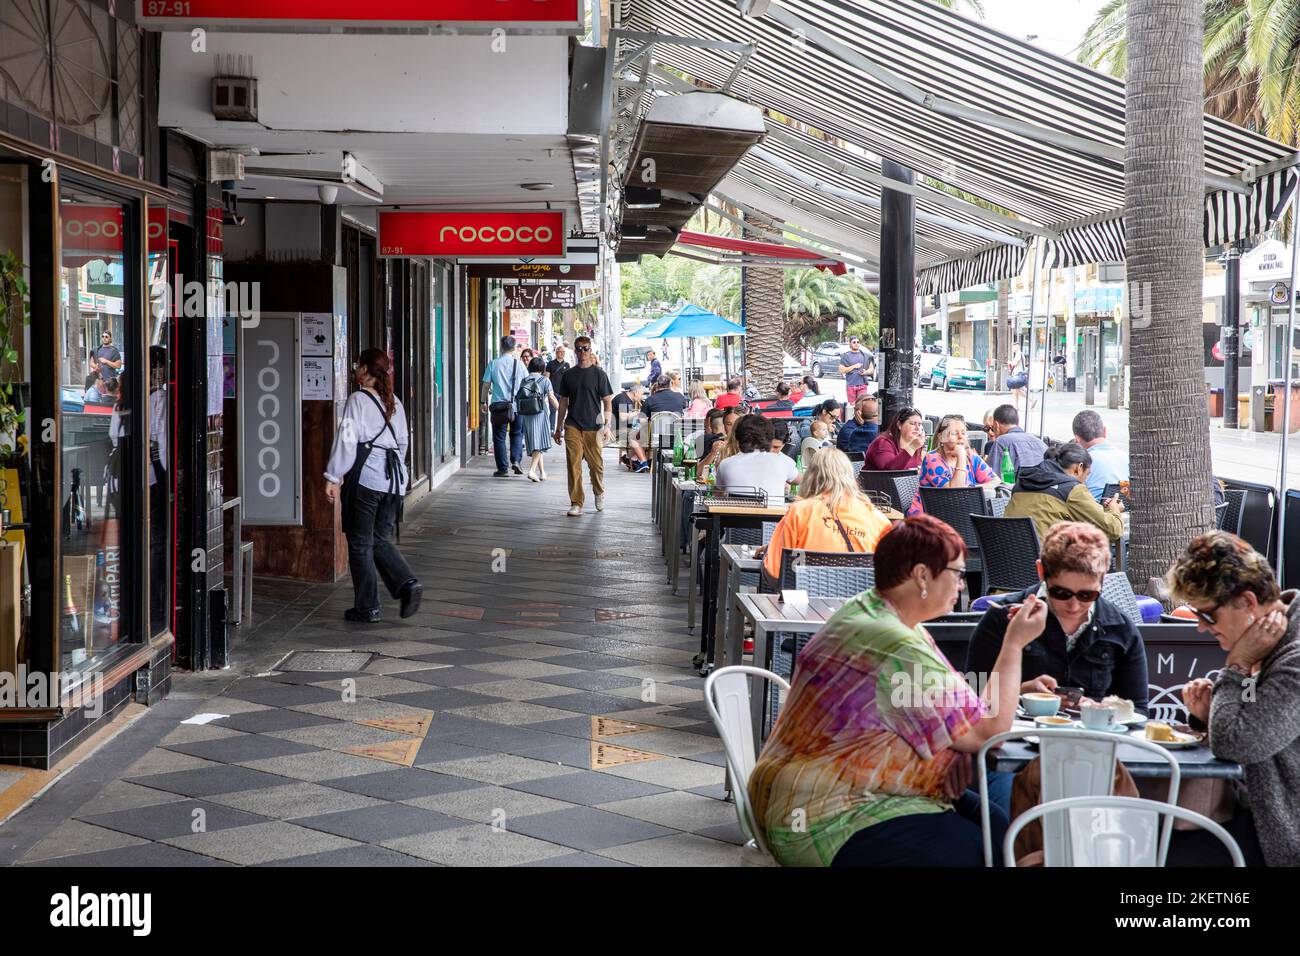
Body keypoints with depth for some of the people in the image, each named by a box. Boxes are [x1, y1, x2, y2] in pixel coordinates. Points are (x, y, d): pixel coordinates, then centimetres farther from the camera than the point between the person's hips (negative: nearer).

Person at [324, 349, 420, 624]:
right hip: (394, 478, 6)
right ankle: (407, 583, -5)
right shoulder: (394, 402, 13)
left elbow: (347, 439, -13)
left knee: (360, 544, 5)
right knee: (381, 540, 16)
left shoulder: (358, 400, -7)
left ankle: (367, 608, 8)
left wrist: (333, 477, -10)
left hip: (365, 477, -6)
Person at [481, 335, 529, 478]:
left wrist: (484, 402, 8)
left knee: (499, 437, 6)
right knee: (517, 434, 16)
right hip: (517, 405, 1)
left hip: (498, 405, -1)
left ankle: (503, 468, 5)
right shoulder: (519, 364, 0)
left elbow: (486, 385, -2)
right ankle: (516, 460, -1)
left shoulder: (493, 364, -2)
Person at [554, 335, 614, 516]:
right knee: (573, 465, -4)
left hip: (593, 427, -2)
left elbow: (607, 401, 0)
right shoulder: (569, 374, 10)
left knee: (596, 465, 5)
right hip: (572, 427, 2)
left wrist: (607, 425, -10)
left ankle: (599, 493, 32)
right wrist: (558, 427, 13)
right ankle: (576, 503, 1)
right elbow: (563, 402, 15)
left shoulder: (598, 373, 1)